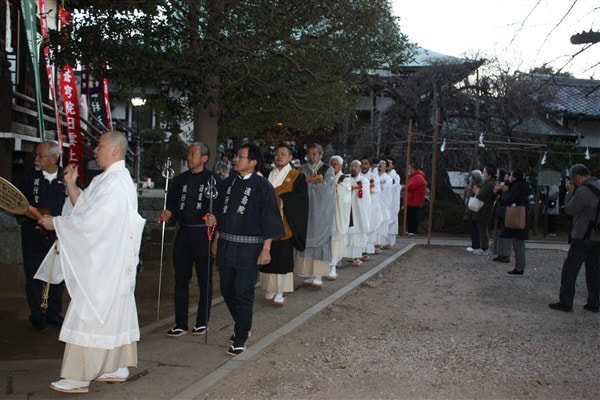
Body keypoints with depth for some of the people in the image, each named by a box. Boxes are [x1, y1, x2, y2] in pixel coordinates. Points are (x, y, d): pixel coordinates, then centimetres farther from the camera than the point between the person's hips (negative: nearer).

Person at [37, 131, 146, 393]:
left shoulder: (115, 183, -19)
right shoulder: (108, 179, 14)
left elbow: (91, 219, -23)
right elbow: (84, 207, 15)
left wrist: (55, 223, -12)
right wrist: (71, 184, 3)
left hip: (103, 263, -10)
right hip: (112, 260, 10)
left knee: (88, 316, -3)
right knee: (115, 314, 14)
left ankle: (79, 378, 5)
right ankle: (118, 368, 23)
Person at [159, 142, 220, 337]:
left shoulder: (214, 180, -3)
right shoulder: (180, 180, 12)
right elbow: (172, 204, 13)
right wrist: (168, 214, -7)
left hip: (203, 234, -5)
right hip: (183, 233, 5)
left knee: (204, 281, 7)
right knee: (181, 279, 6)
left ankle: (202, 322, 19)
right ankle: (180, 324, 15)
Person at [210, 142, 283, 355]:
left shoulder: (262, 186, -9)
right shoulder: (227, 183, 9)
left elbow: (269, 219, -10)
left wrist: (266, 249, -13)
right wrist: (216, 239, 16)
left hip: (249, 248, -6)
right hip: (226, 245, 6)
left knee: (243, 293, -2)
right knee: (227, 290, 13)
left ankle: (240, 339, 11)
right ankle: (242, 326, 34)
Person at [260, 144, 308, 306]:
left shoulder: (297, 176, 3)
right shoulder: (268, 175, 16)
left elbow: (300, 199, -6)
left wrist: (281, 199, -15)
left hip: (284, 225, -4)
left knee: (282, 257, -5)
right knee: (268, 256, 4)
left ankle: (279, 293, 0)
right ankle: (270, 290, 14)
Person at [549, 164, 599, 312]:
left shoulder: (583, 191, -19)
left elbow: (569, 210, -11)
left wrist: (570, 192, -2)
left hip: (583, 237, -8)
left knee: (569, 270, -1)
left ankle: (565, 303, 1)